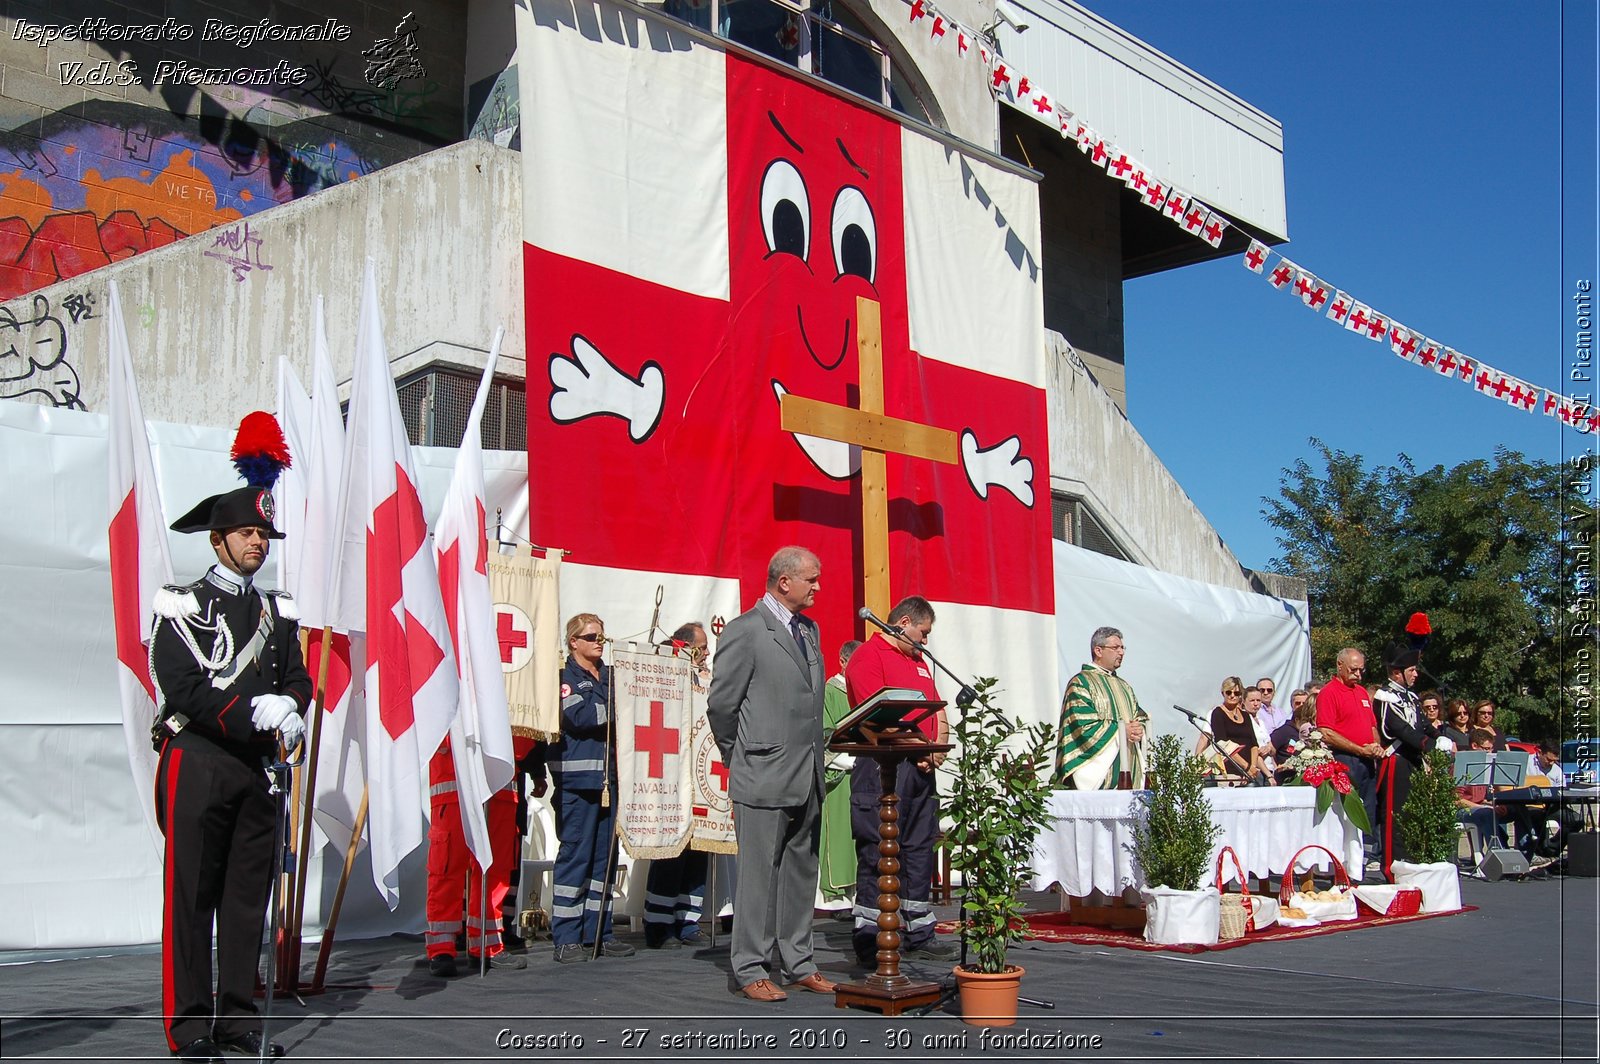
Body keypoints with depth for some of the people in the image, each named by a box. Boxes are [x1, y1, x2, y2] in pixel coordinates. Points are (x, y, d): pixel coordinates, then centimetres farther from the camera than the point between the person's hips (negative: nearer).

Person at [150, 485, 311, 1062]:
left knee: (249, 893, 7)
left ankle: (239, 1018, 15)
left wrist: (287, 706, -12)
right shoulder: (183, 606, -2)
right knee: (191, 896, -2)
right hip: (197, 762, -5)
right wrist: (257, 711, -20)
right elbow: (183, 691, -13)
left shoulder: (277, 612, 15)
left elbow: (298, 681, 11)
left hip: (256, 766, 5)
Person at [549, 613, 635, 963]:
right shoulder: (563, 676, -1)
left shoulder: (611, 676, 19)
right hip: (576, 777, -7)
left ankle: (598, 932, 15)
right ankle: (567, 937, -2)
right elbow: (578, 717, -15)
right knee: (574, 854, -7)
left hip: (608, 775, 7)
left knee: (605, 855, 8)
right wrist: (616, 708, -9)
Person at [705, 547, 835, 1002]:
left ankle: (798, 964, 23)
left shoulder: (809, 630, 14)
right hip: (765, 776, -8)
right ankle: (751, 970, 8)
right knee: (759, 874, -1)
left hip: (808, 777, 8)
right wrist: (739, 757, 1)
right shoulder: (746, 631, -11)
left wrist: (816, 758, 15)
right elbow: (720, 704, -9)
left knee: (801, 871, 13)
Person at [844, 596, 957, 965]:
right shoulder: (868, 655, -5)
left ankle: (919, 935, 18)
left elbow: (937, 710, 20)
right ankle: (869, 941, -1)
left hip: (921, 768, 9)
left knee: (920, 849, 11)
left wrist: (939, 746, 1)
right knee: (878, 853, -5)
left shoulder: (919, 661, 24)